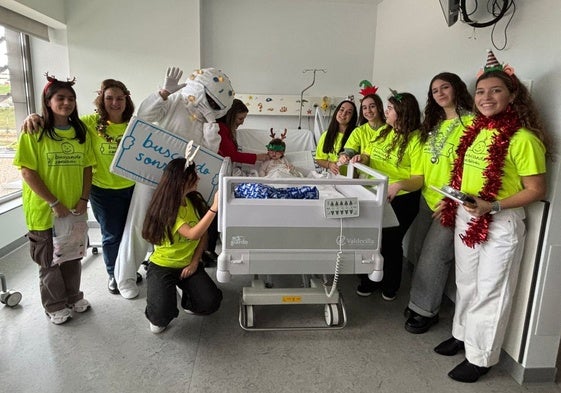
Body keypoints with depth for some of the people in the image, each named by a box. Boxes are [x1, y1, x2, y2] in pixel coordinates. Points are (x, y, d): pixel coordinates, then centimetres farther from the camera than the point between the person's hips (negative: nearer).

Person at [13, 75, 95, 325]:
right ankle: (55, 306, 31)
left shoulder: (80, 131, 4)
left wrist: (83, 199, -5)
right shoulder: (35, 132, -11)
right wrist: (54, 203, -16)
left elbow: (87, 167, 5)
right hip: (45, 211, -4)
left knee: (73, 257, 19)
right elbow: (27, 172, -13)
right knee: (50, 262, 12)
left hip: (75, 210, 4)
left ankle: (73, 297, 40)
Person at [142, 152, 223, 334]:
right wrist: (214, 208, -39)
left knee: (211, 303, -14)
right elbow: (193, 234, -33)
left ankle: (187, 299, 20)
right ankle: (156, 314, 16)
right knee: (162, 315, -22)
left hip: (188, 264, 5)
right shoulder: (166, 208, -21)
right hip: (162, 266, -4)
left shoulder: (195, 200, -2)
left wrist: (195, 261, -8)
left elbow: (203, 234, 2)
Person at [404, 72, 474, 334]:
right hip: (428, 198, 7)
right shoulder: (434, 124, 15)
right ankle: (419, 300, 26)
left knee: (434, 255, -3)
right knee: (419, 251, 11)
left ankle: (426, 311, 12)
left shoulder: (471, 122, -11)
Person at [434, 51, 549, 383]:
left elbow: (536, 190, -15)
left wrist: (492, 207, -24)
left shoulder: (523, 139, -16)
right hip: (465, 218, 7)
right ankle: (463, 334, 40)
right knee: (466, 283, 20)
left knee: (490, 291, 6)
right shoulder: (475, 130, 7)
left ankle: (481, 358, 22)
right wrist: (452, 200, 9)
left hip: (500, 223, -7)